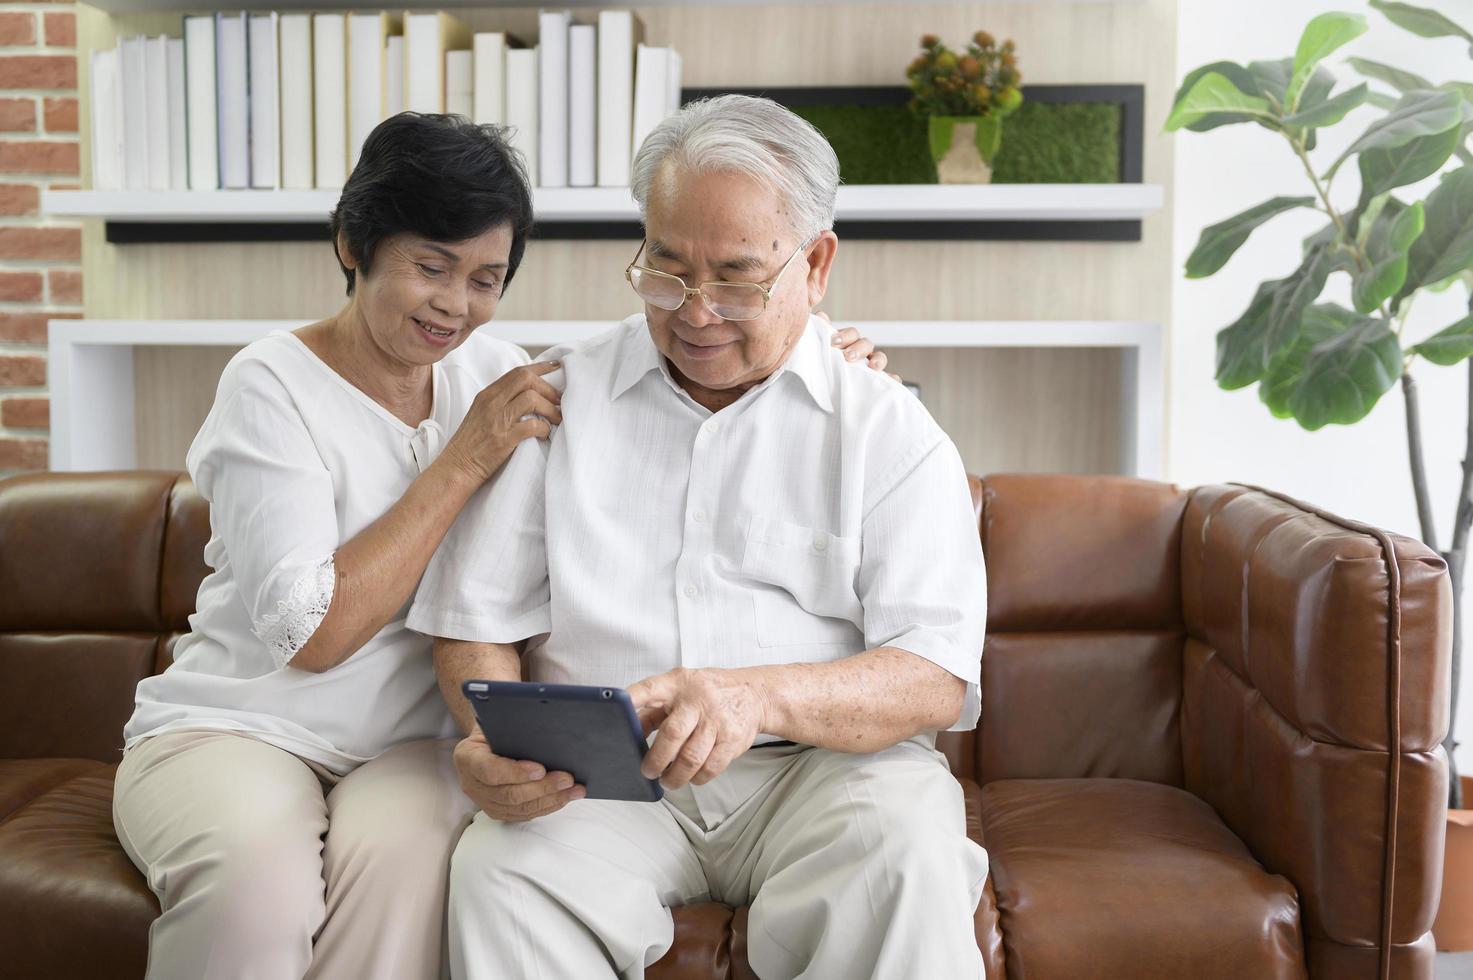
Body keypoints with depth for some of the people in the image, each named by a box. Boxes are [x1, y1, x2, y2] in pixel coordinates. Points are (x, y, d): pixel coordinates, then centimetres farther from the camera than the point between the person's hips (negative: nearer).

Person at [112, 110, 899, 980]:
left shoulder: (489, 368, 7)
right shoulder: (274, 385, -9)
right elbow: (312, 633, -18)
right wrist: (465, 462, -16)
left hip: (411, 742, 3)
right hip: (234, 728, -3)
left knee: (401, 852, -31)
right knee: (257, 874, -35)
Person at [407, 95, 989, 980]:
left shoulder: (889, 430, 4)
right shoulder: (558, 400, 11)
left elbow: (937, 676, -7)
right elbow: (476, 619, 10)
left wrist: (761, 697, -27)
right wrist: (497, 740, -13)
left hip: (826, 762, 0)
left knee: (908, 859, -33)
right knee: (497, 874, -30)